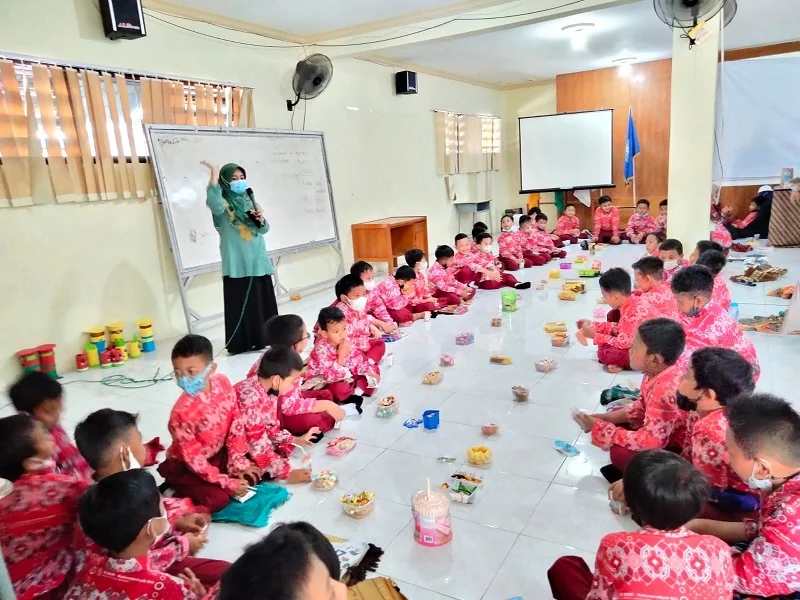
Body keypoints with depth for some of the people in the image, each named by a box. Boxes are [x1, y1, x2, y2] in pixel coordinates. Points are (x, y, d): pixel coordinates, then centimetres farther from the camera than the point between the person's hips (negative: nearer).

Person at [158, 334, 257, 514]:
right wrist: (228, 483, -24)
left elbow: (235, 422, -6)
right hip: (186, 466, -6)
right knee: (217, 498, -25)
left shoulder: (223, 383, -16)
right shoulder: (181, 411, -31)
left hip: (218, 453, 6)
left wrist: (238, 462, -7)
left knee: (256, 470, 0)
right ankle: (180, 489, 1)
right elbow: (194, 459, -25)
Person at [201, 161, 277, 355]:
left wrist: (260, 218, -5)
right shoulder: (224, 203, -2)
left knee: (264, 300, 10)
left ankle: (264, 338, 22)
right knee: (241, 302, -5)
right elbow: (214, 205, -29)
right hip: (237, 262, -6)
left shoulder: (249, 199, 15)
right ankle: (242, 342, 3)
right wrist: (214, 176, -30)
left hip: (258, 259, 6)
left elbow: (264, 229, 16)